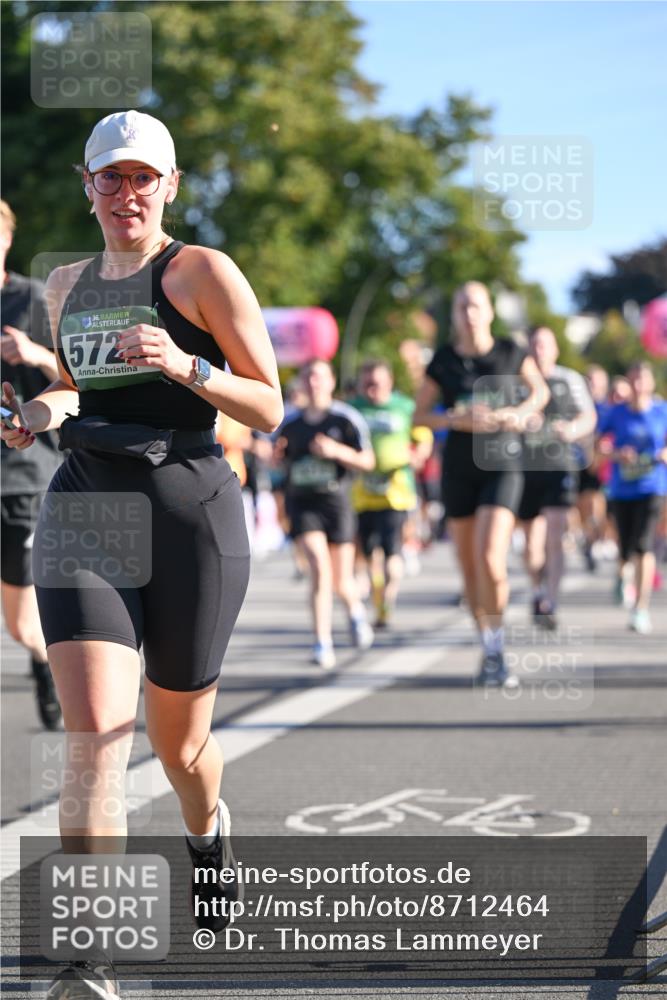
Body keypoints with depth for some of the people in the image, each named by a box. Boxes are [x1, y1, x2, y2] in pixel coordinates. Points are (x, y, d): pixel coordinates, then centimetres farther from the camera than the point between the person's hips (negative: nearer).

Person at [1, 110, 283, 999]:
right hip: (83, 512, 3)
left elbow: (267, 407, -3)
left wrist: (184, 364, -20)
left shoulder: (203, 272, -1)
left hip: (190, 511, -3)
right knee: (94, 735, -16)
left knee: (178, 742, 10)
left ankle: (208, 829, 48)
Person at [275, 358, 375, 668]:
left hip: (335, 500, -1)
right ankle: (323, 643, -17)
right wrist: (277, 454, -1)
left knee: (341, 582, 5)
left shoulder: (346, 418, 0)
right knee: (319, 567, -18)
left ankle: (355, 609, 41)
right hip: (301, 502, 1)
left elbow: (367, 462, -1)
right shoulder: (291, 424, 9)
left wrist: (336, 450, -17)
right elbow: (281, 461, 22)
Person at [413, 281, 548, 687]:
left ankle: (496, 647, 1)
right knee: (470, 568, 6)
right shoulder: (444, 361, 0)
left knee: (491, 561, -18)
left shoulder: (511, 353, -1)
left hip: (503, 466, -2)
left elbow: (541, 391, 14)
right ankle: (489, 652, 23)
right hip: (459, 468, 2)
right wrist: (456, 419, -14)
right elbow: (419, 415, 4)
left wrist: (522, 412, -6)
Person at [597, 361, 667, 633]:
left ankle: (641, 610, -14)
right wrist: (616, 454, -15)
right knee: (626, 550, 7)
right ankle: (624, 572, 47)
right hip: (621, 489, 1)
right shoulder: (617, 413, 0)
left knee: (644, 546, -16)